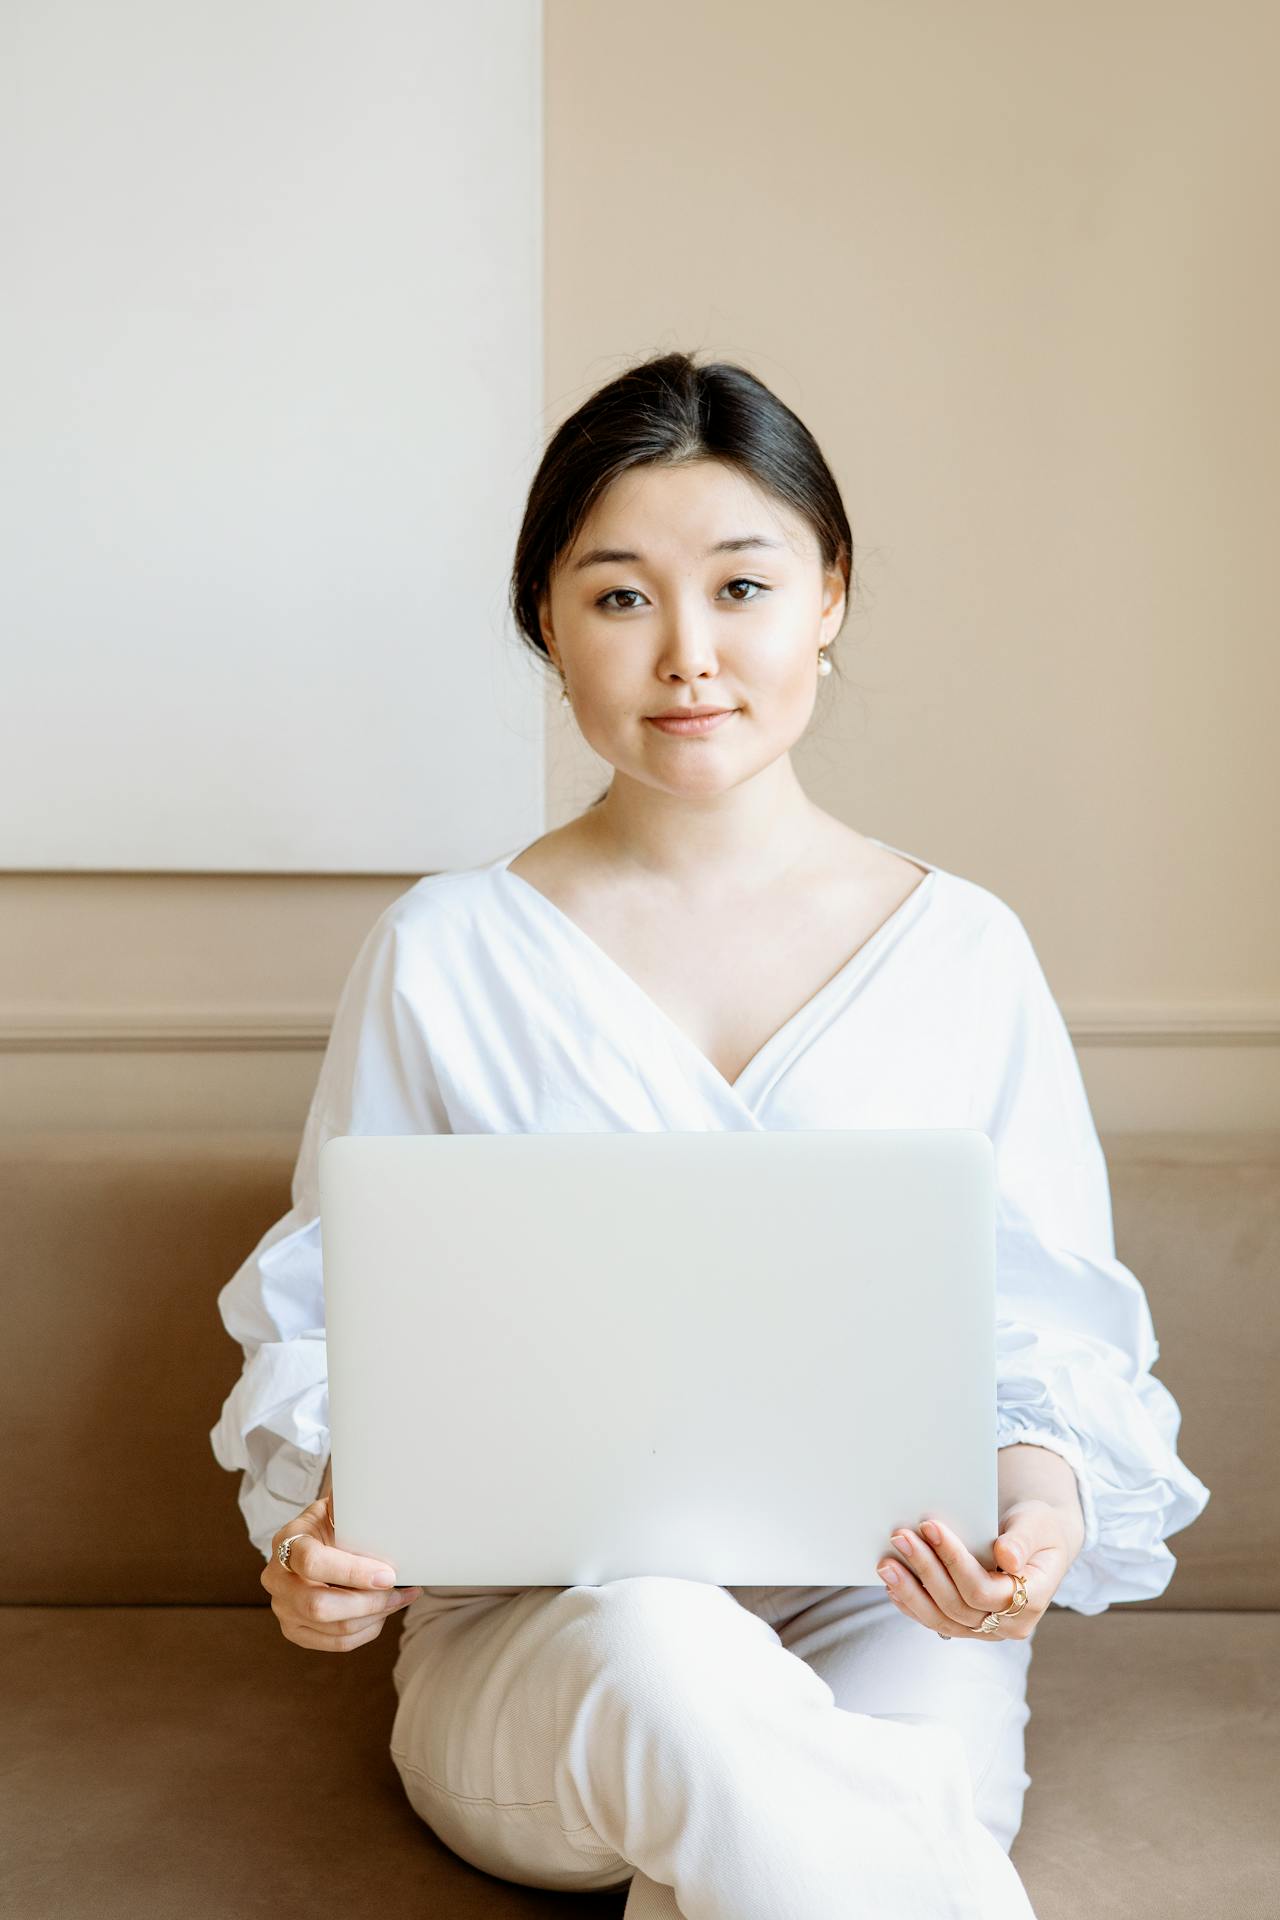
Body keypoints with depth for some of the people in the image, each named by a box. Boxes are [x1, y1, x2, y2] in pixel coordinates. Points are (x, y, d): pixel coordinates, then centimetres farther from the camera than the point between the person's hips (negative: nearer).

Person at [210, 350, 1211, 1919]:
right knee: (658, 1648, -36)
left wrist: (1046, 1493, -16)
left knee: (909, 1783, -35)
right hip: (530, 1637, 0)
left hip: (887, 1619, 1)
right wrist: (321, 1522, -14)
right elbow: (325, 1310, 8)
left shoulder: (963, 951, 6)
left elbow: (1058, 1328, 7)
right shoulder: (443, 955, 5)